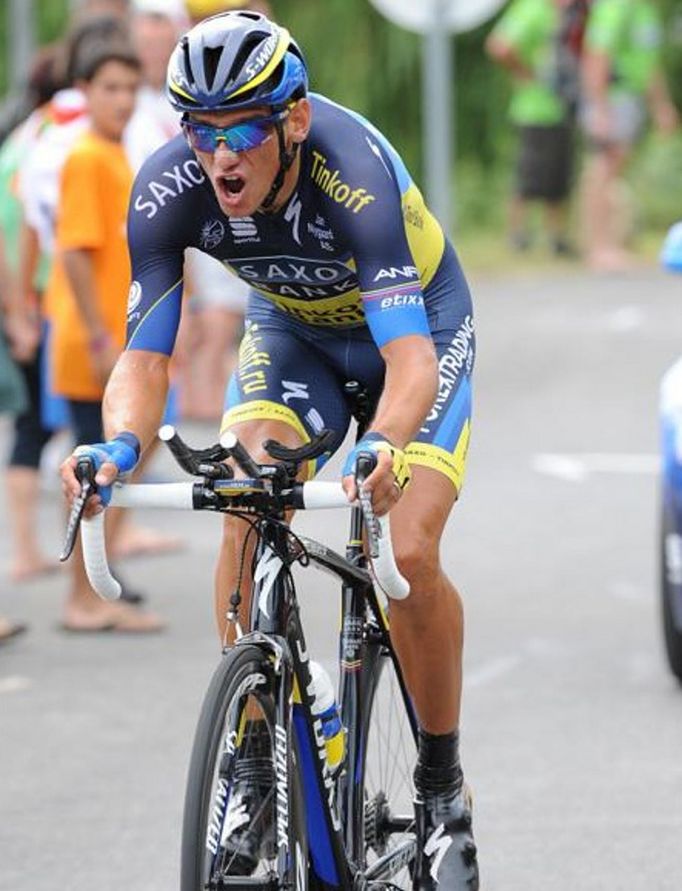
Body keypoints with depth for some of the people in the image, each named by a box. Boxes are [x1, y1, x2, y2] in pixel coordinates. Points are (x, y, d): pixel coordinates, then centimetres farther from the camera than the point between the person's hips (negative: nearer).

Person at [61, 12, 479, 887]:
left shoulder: (355, 173, -39)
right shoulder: (168, 190, -29)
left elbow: (409, 355, -47)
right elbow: (144, 356, -27)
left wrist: (383, 446, -66)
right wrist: (121, 445, -49)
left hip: (419, 322, -3)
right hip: (292, 330, 3)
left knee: (410, 553, -19)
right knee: (246, 519, -22)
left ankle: (443, 789, 1)